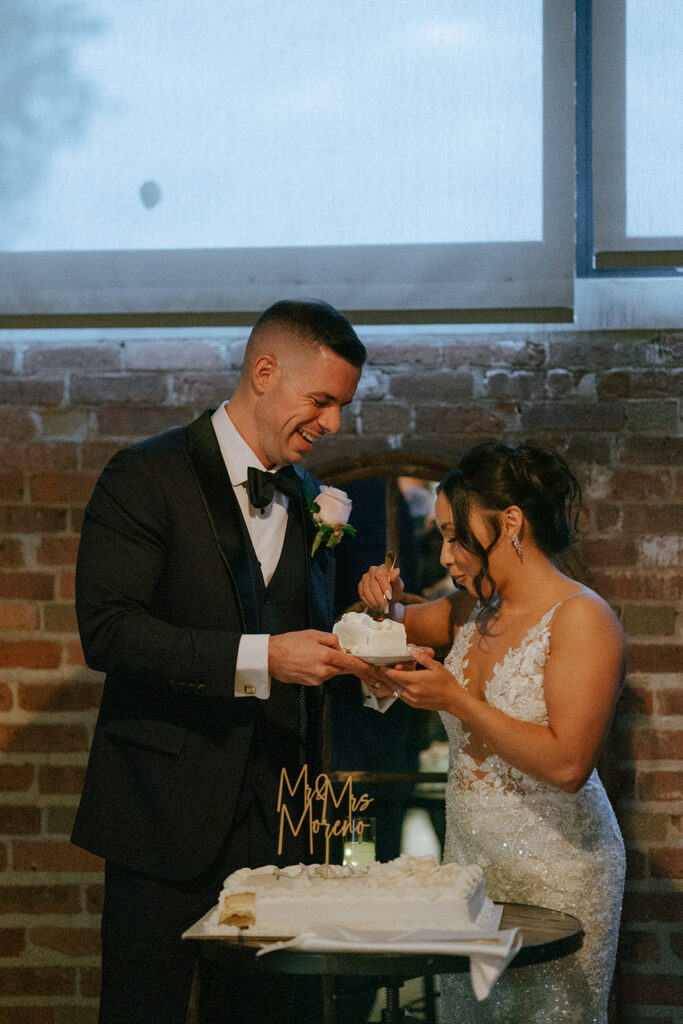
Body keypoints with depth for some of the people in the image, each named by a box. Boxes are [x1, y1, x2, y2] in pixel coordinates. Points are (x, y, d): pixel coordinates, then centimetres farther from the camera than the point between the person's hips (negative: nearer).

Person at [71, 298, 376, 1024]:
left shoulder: (308, 499, 14)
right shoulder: (147, 476, -6)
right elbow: (108, 630, -17)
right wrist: (258, 658, -23)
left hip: (273, 817, 6)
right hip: (168, 809, -5)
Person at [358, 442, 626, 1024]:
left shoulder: (581, 617, -14)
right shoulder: (474, 611, 8)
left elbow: (567, 764, -23)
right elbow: (402, 627, 30)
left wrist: (456, 701, -19)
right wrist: (384, 602, 5)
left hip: (554, 870, -7)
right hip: (471, 859, 7)